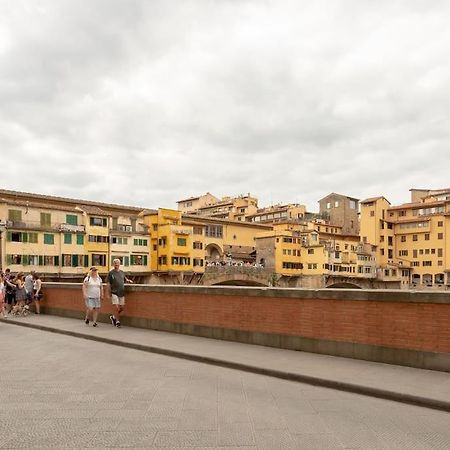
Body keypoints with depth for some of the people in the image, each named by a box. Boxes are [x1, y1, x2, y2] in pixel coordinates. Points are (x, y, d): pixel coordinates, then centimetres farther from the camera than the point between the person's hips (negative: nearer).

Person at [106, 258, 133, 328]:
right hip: (114, 293, -5)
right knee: (116, 307, -8)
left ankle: (113, 317, 27)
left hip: (121, 293, 5)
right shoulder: (111, 273, -1)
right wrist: (109, 293, -6)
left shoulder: (122, 272, 13)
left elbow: (125, 279, 30)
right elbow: (108, 283, -1)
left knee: (121, 308, 5)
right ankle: (117, 321, 6)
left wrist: (128, 280, 7)